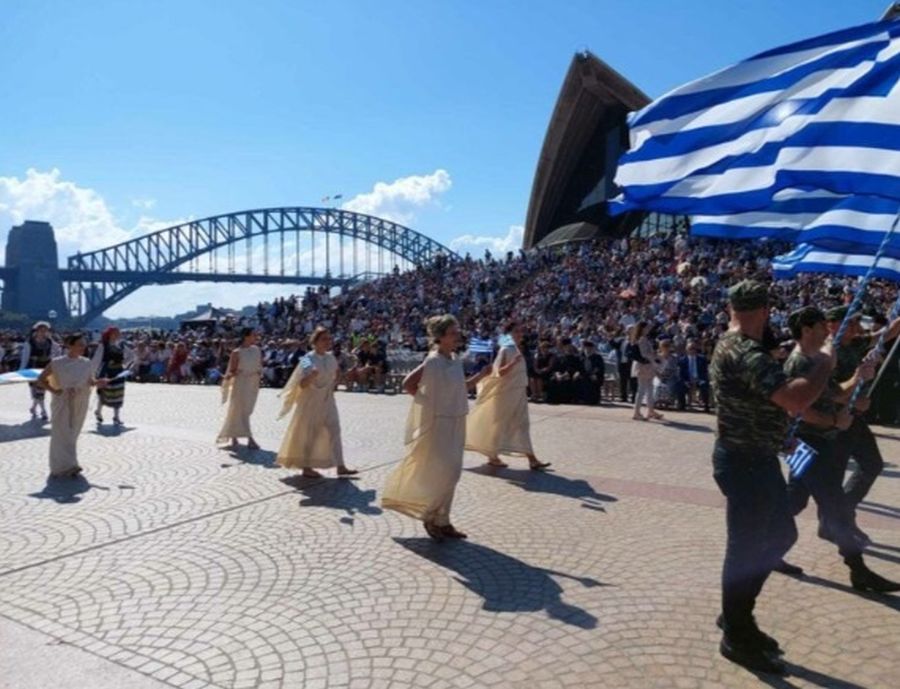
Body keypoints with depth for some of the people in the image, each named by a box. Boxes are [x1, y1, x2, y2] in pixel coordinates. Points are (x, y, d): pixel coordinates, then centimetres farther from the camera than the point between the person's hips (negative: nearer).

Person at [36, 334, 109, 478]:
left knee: (72, 434, 11)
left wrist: (97, 382, -15)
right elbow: (40, 380, 0)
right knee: (62, 433, -5)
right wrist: (54, 391, -12)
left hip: (80, 403, 4)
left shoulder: (86, 363, 2)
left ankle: (69, 466, 22)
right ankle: (64, 466, -3)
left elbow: (89, 380, 7)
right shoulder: (56, 363, -8)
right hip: (62, 403, -4)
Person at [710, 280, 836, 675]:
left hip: (756, 459, 11)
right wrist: (824, 364, -19)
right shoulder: (746, 353, -24)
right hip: (745, 464, -11)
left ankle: (737, 616, 33)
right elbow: (796, 400, -36)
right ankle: (737, 638, 20)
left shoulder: (732, 346, 11)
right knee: (746, 548, 3)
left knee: (781, 535, 20)